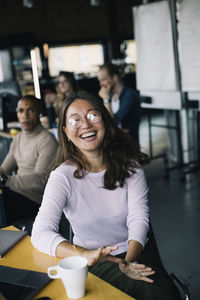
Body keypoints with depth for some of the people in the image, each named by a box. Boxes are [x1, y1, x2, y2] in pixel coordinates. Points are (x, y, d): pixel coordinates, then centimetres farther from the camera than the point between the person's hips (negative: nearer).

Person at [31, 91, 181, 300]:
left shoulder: (129, 164, -2)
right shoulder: (64, 176, -12)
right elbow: (41, 233, -21)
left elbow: (138, 218, -9)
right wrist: (85, 255, -39)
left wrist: (130, 261, -28)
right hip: (96, 264, -3)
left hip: (137, 252, 4)